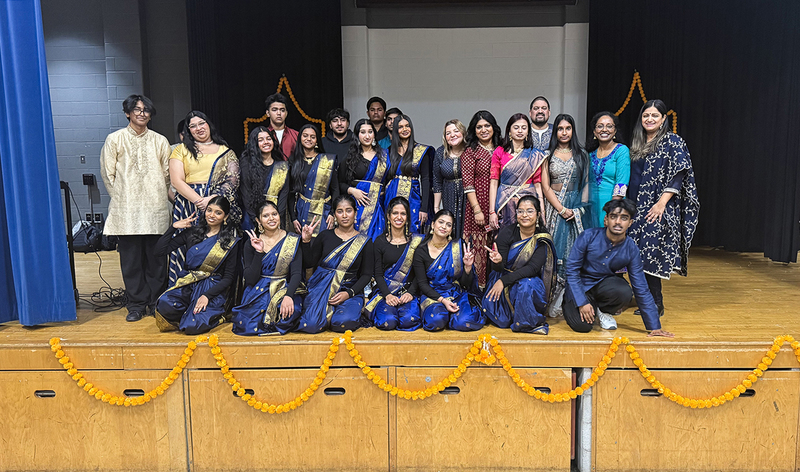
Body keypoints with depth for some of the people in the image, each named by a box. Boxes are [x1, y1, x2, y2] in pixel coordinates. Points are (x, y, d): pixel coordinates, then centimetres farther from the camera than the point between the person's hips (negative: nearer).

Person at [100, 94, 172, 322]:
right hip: (126, 209, -1)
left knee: (156, 257, 2)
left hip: (156, 209, 1)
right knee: (130, 258, 0)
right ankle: (136, 305, 9)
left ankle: (156, 303, 13)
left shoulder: (160, 141, 12)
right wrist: (121, 198, 5)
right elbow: (108, 173, 8)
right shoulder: (114, 139, 7)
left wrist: (158, 197, 9)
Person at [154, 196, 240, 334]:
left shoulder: (230, 241, 1)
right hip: (187, 284, 2)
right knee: (164, 305, -30)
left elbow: (229, 277, -1)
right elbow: (159, 251, 4)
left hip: (213, 288, -2)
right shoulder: (192, 232, 7)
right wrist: (174, 227, -3)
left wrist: (207, 296, -14)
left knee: (193, 327, -25)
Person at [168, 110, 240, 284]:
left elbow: (233, 179, 0)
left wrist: (212, 198, -15)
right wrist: (199, 201, -12)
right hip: (189, 207, 0)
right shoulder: (182, 149, 12)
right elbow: (177, 181, 1)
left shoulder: (225, 152, 13)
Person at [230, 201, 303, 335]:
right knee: (247, 323, -26)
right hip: (259, 292, 1)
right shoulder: (251, 244, 4)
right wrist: (259, 252, -15)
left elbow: (296, 274, -7)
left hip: (285, 289, 0)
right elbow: (250, 280, -4)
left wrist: (289, 296, -25)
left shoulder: (293, 241, 1)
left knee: (287, 313, -32)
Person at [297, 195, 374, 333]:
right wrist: (306, 241, -7)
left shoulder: (364, 242, 5)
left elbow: (366, 275, 2)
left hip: (350, 290, 0)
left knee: (344, 322, -30)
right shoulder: (325, 236, 8)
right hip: (321, 288, 0)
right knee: (312, 325, -25)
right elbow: (308, 264, 8)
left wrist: (349, 293, -13)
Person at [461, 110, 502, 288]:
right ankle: (479, 286, 8)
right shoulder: (470, 152, 2)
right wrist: (477, 210, -12)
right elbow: (468, 184, -5)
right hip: (479, 205, -3)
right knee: (479, 246, -2)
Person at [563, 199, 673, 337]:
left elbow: (641, 289, -4)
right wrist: (582, 302, -21)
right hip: (580, 285, -3)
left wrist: (654, 326, -4)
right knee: (582, 325, -26)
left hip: (604, 283, 3)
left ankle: (601, 310, 2)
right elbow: (572, 269, -13)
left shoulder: (631, 249, -9)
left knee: (624, 292, -31)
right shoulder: (589, 236, -18)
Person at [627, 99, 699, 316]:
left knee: (650, 252, -9)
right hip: (636, 207, 6)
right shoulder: (637, 143, 15)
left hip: (658, 209, -6)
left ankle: (655, 304, 0)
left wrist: (662, 203, -18)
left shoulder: (673, 142, -3)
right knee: (639, 253, 7)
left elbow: (678, 176, -10)